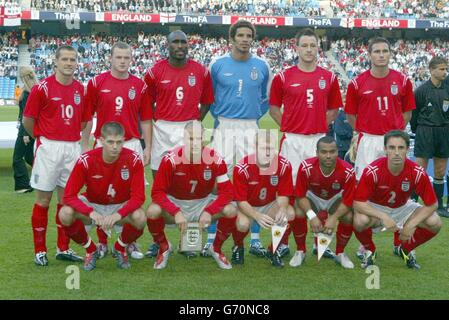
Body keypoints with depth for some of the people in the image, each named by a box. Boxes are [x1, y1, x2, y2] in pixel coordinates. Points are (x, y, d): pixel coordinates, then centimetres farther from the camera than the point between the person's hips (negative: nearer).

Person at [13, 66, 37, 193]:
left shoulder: (27, 92, -17)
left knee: (17, 157, -1)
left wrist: (25, 134, -20)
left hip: (27, 127, -9)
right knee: (28, 156, 19)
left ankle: (23, 185, -1)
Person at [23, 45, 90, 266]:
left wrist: (72, 136, 12)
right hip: (49, 148, -4)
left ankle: (63, 248, 18)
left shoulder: (80, 89, 7)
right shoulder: (43, 88, -7)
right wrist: (43, 138, 6)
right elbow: (27, 119, -2)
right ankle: (39, 250, 9)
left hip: (73, 148, 4)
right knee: (43, 199, 1)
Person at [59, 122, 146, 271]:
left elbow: (138, 197, -21)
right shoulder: (86, 160, -22)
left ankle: (120, 248, 4)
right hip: (92, 205, 0)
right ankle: (90, 250, 1)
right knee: (65, 214, -29)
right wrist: (91, 213, -40)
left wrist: (118, 215, -38)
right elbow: (69, 196, -23)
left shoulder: (134, 159, -21)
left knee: (140, 218, -32)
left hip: (121, 207, 0)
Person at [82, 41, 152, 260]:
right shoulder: (96, 83, 2)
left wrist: (147, 147, 5)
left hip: (132, 145, 1)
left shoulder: (140, 85, 5)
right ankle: (102, 242, 13)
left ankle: (131, 242, 12)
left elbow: (145, 119, 9)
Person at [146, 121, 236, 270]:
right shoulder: (171, 159, -22)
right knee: (153, 211, -31)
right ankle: (164, 248, 1)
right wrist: (176, 212, -34)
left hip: (203, 203, 1)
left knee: (231, 211, -25)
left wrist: (209, 211, -32)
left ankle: (216, 248, 5)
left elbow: (226, 191, -17)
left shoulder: (215, 160, -18)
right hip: (175, 203, -1)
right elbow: (157, 192, -21)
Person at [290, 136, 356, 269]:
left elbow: (348, 201, -22)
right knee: (297, 214, -28)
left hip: (335, 198, 0)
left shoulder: (347, 171, -30)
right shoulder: (306, 167, -31)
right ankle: (300, 251, -1)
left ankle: (340, 253, 0)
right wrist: (312, 216, -36)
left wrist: (333, 218, -37)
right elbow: (300, 196, -21)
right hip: (312, 197, 0)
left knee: (349, 217, -27)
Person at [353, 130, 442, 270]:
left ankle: (406, 249, 10)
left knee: (435, 223, -21)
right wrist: (383, 217, -39)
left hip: (402, 207, 2)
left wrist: (411, 225, -25)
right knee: (360, 220, -36)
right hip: (376, 208, -2)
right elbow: (358, 203, -27)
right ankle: (369, 250, 1)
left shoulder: (418, 173, -24)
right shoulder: (372, 171, -29)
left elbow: (431, 204, -15)